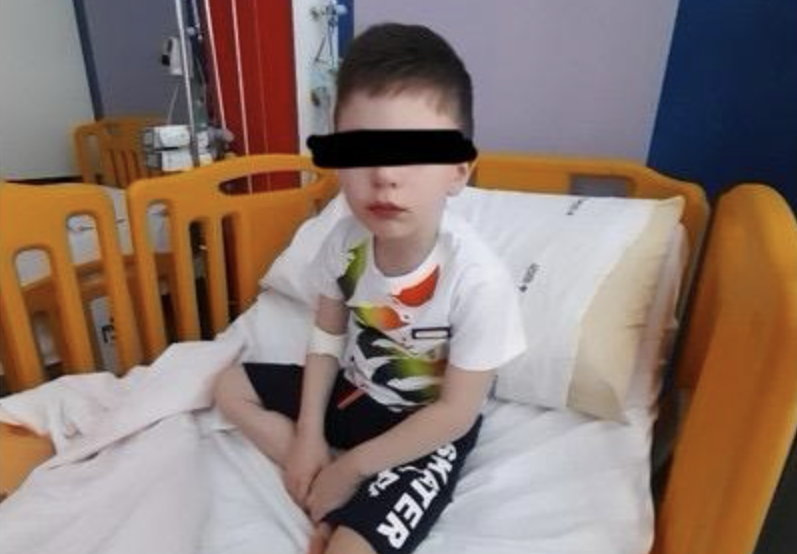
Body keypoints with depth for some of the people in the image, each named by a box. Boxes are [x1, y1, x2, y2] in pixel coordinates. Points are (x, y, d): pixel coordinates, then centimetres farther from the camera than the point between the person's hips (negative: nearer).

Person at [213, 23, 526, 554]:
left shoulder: (480, 280, -31)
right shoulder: (346, 241, -16)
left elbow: (456, 412, -22)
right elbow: (329, 334, 1)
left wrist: (352, 466, -16)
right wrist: (308, 433, -6)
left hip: (429, 432, -5)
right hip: (352, 390, 6)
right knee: (230, 385, 4)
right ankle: (329, 501, -1)